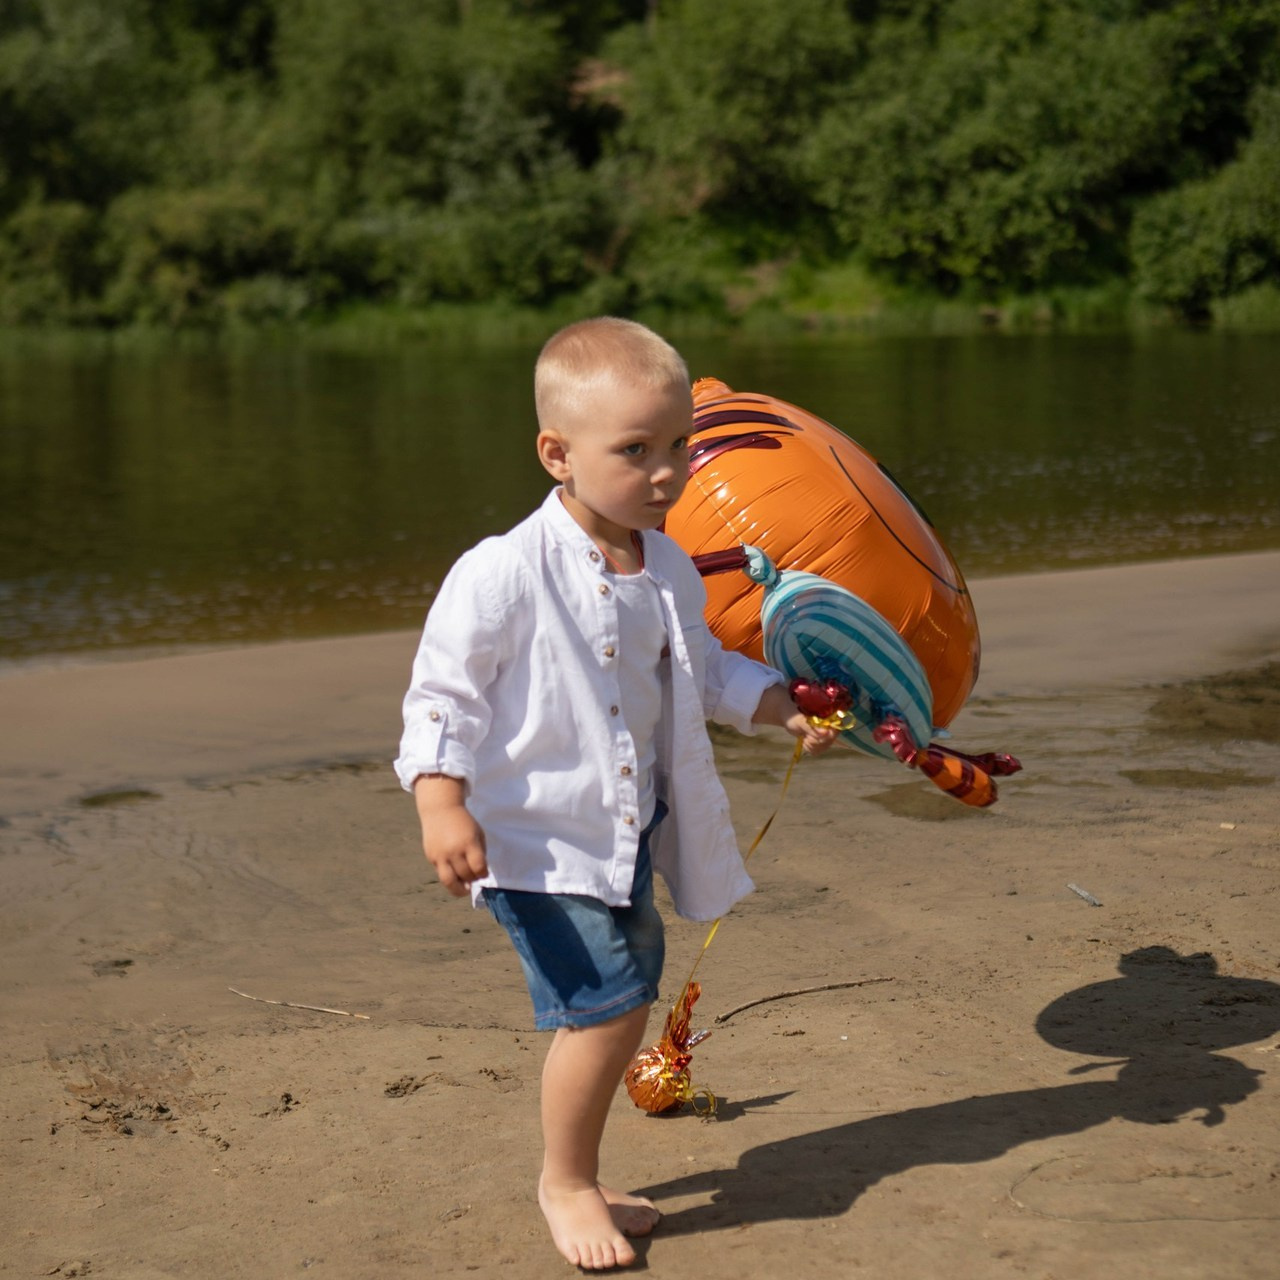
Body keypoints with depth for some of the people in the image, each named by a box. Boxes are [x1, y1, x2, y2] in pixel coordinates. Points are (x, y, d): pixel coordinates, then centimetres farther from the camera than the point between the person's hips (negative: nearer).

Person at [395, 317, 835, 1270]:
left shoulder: (667, 572, 4)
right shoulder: (503, 574, -18)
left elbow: (701, 666, 22)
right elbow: (444, 691, -15)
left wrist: (783, 706, 12)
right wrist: (441, 805, -24)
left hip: (625, 835, 8)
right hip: (538, 837, -8)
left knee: (623, 1002, 15)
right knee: (607, 1002, -13)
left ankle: (580, 1178, 35)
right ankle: (565, 1181, 10)